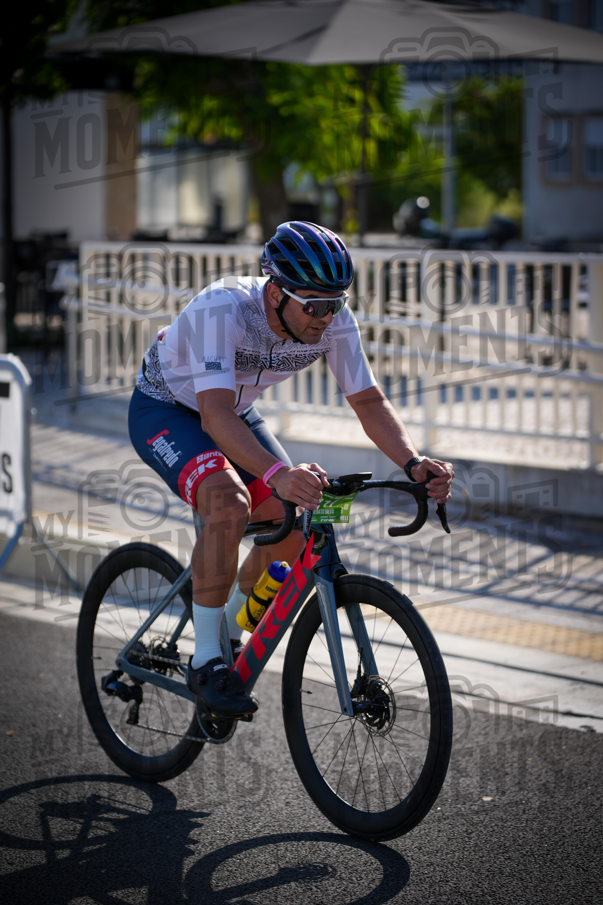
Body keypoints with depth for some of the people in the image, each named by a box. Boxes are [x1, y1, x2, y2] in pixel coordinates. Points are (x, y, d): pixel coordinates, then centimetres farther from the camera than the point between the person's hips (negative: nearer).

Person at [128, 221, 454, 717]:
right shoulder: (222, 310, -39)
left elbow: (369, 401, -18)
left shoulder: (334, 321, -23)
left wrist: (414, 464, -36)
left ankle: (229, 630, 21)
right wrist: (277, 475, -64)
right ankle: (206, 661, -20)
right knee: (230, 503, -32)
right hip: (165, 409, -6)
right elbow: (216, 415, -48)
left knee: (295, 531, -8)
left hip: (235, 411, 6)